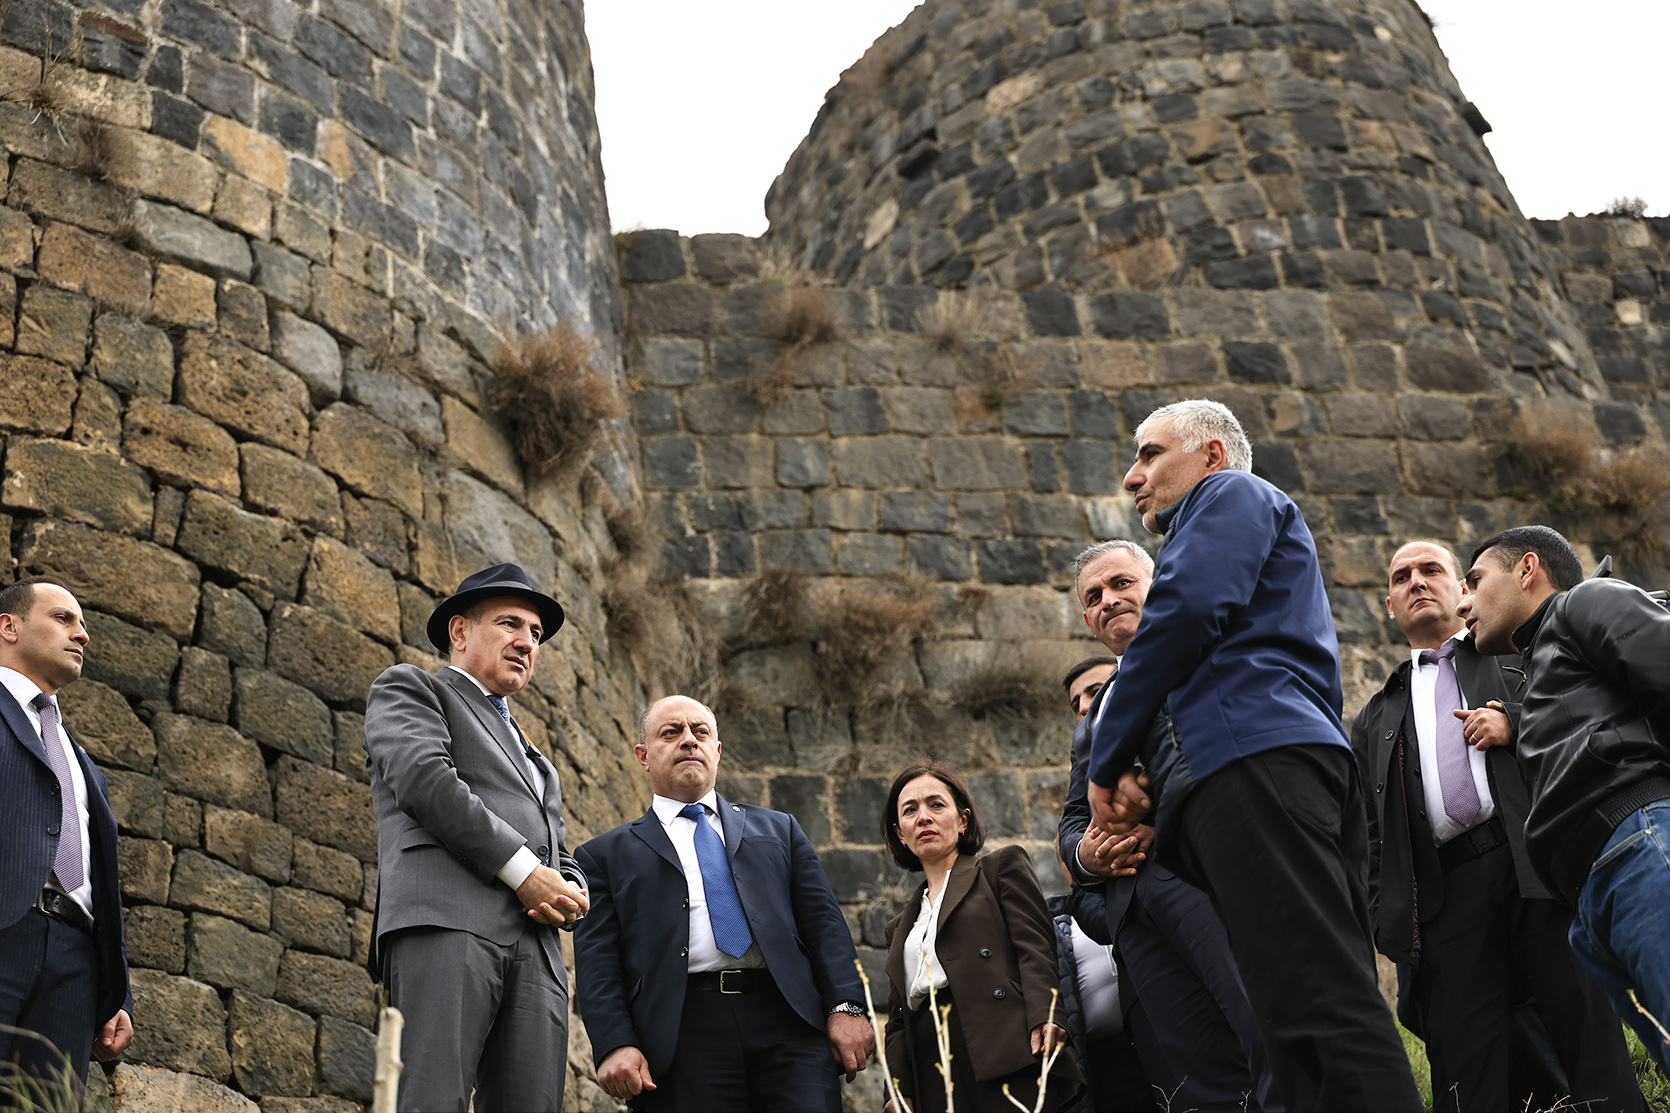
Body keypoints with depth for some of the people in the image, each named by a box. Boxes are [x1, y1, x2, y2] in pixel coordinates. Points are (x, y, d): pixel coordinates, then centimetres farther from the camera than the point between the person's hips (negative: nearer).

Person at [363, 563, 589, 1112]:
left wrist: (568, 894, 7)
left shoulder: (531, 756, 39)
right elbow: (424, 779, -2)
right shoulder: (408, 688, 18)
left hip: (535, 953, 6)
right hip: (446, 922, -6)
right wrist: (524, 870, -8)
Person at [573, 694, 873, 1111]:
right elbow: (596, 962, 6)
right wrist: (615, 1046, -10)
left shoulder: (779, 830, 23)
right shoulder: (606, 855, 17)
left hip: (788, 1027, 2)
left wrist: (847, 1007, -2)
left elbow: (823, 922, 14)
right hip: (683, 1038, -1)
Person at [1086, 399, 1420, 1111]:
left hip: (1257, 759, -10)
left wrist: (1110, 759, 0)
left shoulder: (1231, 493, 13)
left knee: (1316, 1005, -22)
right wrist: (1143, 772, 13)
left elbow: (1187, 606, -6)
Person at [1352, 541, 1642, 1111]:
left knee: (1585, 1021, -10)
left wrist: (1514, 721, -4)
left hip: (1537, 865, -2)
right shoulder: (1375, 720, 27)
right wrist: (1386, 921, 6)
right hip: (1446, 894, 2)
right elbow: (1372, 834, 20)